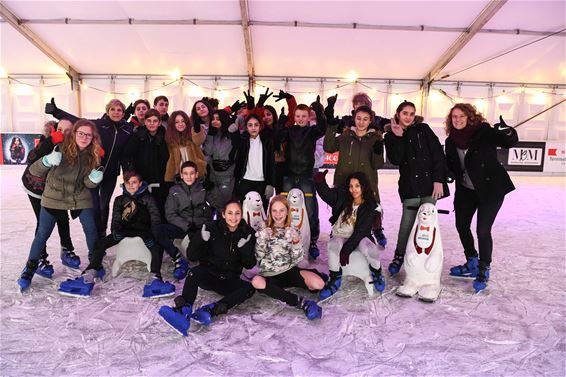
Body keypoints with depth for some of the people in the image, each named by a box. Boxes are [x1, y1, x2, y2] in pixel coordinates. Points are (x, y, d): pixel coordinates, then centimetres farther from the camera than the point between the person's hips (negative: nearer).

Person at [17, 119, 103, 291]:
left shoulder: (93, 155, -7)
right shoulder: (60, 149, -17)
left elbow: (88, 183, -4)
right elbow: (34, 171, -19)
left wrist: (93, 179, -28)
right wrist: (47, 161, -40)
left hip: (81, 198, 2)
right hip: (53, 198, -2)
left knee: (91, 229, 0)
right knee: (43, 233, 4)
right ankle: (30, 268, 22)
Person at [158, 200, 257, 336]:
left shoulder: (247, 233, -3)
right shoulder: (212, 228, -7)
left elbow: (250, 265, -4)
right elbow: (192, 256, -9)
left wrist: (245, 247, -22)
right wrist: (201, 238, -26)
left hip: (229, 281, 1)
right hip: (208, 275, -1)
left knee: (249, 289, -27)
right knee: (195, 272, -33)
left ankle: (212, 310, -37)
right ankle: (183, 310, -44)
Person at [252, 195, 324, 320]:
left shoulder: (293, 232, 6)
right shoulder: (264, 233, 2)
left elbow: (298, 259, -1)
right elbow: (260, 260, -1)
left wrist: (296, 242, -14)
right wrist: (278, 267, -12)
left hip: (290, 271, 0)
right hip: (272, 276, 0)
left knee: (318, 284, -28)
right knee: (256, 281, -37)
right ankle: (300, 301, -35)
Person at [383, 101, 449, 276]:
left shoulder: (423, 130, 7)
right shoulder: (391, 136, 10)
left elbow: (438, 154, 1)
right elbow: (395, 160, -6)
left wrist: (438, 180, -8)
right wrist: (398, 137, -11)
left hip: (430, 182, 0)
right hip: (409, 185, 0)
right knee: (407, 222, -7)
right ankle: (399, 255, 12)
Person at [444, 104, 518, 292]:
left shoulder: (484, 132, -15)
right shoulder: (451, 141, 0)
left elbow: (511, 142, -20)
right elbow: (450, 165, 7)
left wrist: (507, 132, -38)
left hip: (491, 188, -6)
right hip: (466, 190, 6)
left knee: (483, 230, -7)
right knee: (461, 225, 14)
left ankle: (483, 270, 14)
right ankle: (472, 263, 35)